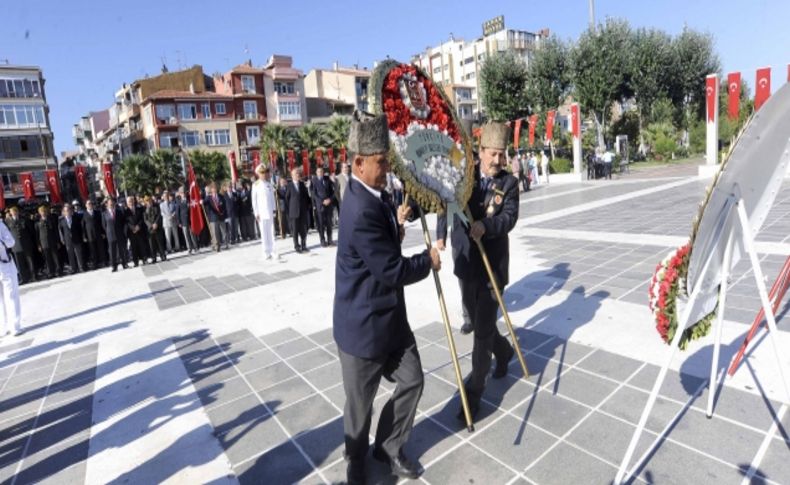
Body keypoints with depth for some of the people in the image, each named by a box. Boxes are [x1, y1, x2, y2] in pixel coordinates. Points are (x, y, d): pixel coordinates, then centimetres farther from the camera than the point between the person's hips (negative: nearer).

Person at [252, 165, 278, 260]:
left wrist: (274, 208, 7)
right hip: (261, 213, -3)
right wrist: (256, 213, -5)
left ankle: (273, 252, 7)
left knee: (271, 232, 3)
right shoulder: (255, 185, 0)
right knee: (264, 233, 1)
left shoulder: (269, 184, 8)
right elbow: (254, 200, -1)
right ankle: (266, 252, 6)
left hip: (270, 212, 3)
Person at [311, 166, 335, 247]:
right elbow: (313, 194, -5)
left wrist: (330, 199, -6)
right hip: (319, 205, -3)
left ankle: (329, 240, 15)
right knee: (321, 223, -1)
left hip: (329, 203, 3)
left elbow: (332, 191, 10)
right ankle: (323, 241, 8)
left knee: (329, 222, 6)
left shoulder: (327, 179, 7)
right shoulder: (314, 181, -3)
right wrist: (322, 201, -11)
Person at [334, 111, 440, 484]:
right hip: (363, 325, -9)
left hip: (390, 317, 9)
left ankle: (388, 446, 42)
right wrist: (428, 260, -9)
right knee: (360, 404, 14)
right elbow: (392, 271, -25)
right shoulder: (361, 212, -29)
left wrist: (396, 227, 2)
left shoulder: (374, 195, 4)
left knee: (412, 382, 19)